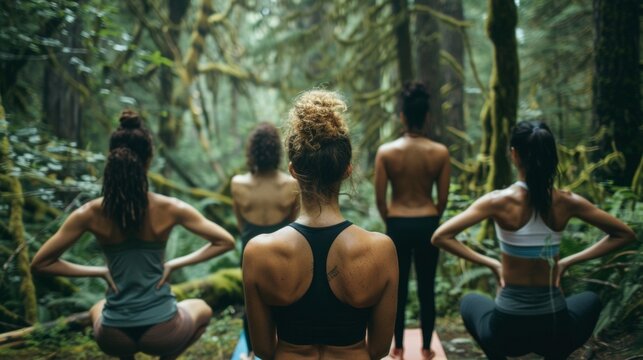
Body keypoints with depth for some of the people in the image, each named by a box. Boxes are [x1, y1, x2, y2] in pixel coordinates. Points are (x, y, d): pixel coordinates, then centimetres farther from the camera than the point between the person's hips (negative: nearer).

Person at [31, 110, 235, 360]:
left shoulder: (90, 214, -9)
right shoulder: (170, 209, -12)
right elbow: (225, 242, -5)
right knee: (202, 309, 33)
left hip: (114, 337, 2)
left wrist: (100, 271, 2)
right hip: (162, 331, -2)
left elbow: (40, 263, -1)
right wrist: (175, 264, -1)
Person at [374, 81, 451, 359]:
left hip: (398, 226, 0)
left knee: (399, 288, 12)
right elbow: (443, 198, -1)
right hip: (428, 224, 1)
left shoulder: (386, 152, -9)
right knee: (427, 289, 12)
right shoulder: (440, 152, -7)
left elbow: (380, 198, -6)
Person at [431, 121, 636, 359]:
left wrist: (490, 263, -5)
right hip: (556, 329, 1)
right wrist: (569, 261, 6)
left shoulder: (500, 201, -14)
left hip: (508, 329, -1)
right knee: (590, 301, 36)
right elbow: (625, 235, 5)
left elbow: (440, 237, -15)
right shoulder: (567, 202, -7)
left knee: (470, 302, 34)